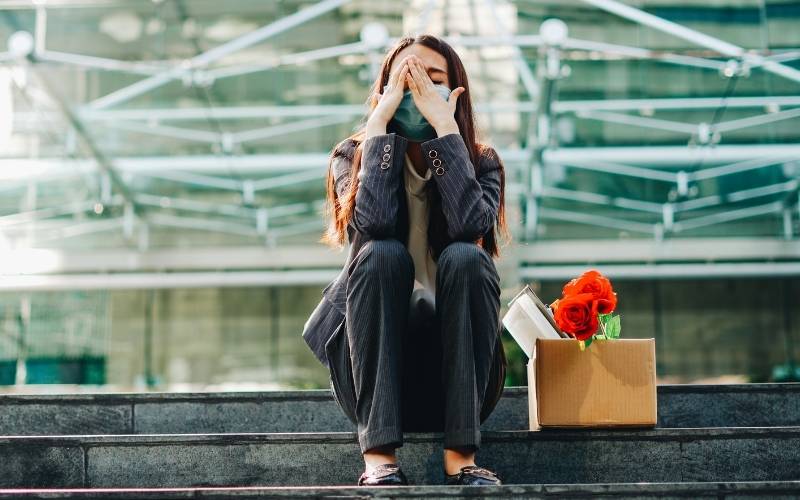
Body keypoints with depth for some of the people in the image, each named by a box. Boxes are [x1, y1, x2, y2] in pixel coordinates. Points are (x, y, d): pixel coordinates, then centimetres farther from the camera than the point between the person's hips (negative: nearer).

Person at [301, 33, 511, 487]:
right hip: (374, 365, 0)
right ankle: (379, 453, -31)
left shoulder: (481, 161, 3)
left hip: (458, 370, 0)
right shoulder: (354, 156, 2)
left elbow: (468, 223, -21)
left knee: (465, 257, -26)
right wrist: (380, 121, -16)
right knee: (380, 255, -26)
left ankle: (461, 453, -26)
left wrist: (446, 125, -18)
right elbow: (373, 223, -20)